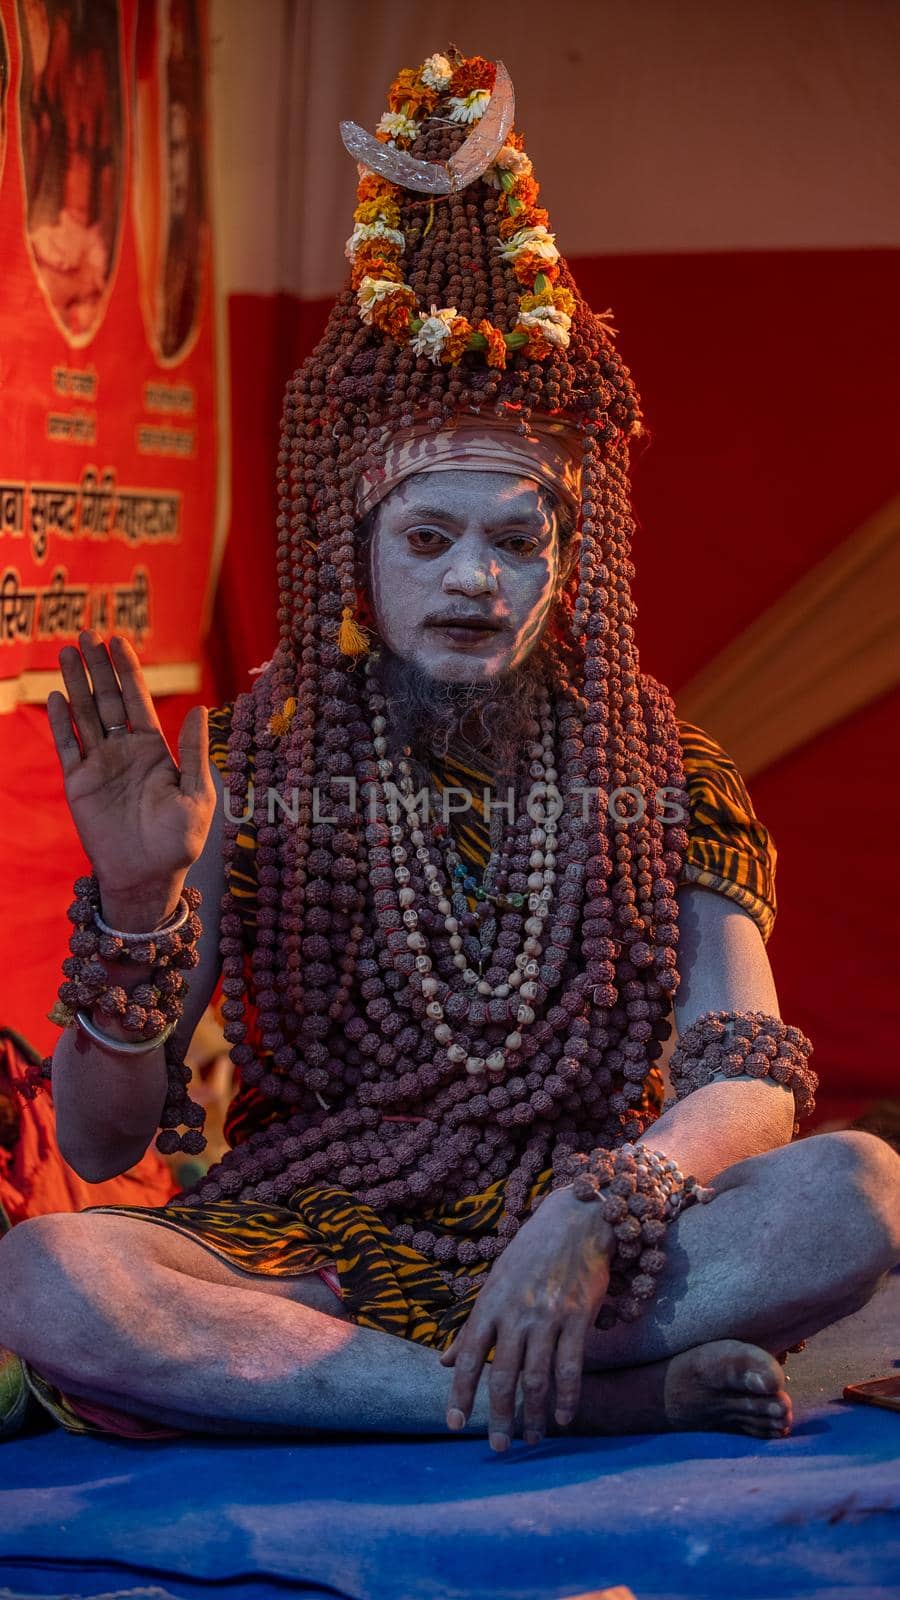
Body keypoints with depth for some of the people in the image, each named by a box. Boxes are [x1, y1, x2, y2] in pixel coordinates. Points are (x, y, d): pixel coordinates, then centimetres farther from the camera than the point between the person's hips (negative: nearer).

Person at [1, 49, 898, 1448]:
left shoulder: (661, 779, 3)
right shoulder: (253, 770, 1)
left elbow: (753, 1083, -8)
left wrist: (594, 1212, -28)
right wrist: (134, 904, -20)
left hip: (583, 1246, 0)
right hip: (305, 1248, 0)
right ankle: (638, 1399, -25)